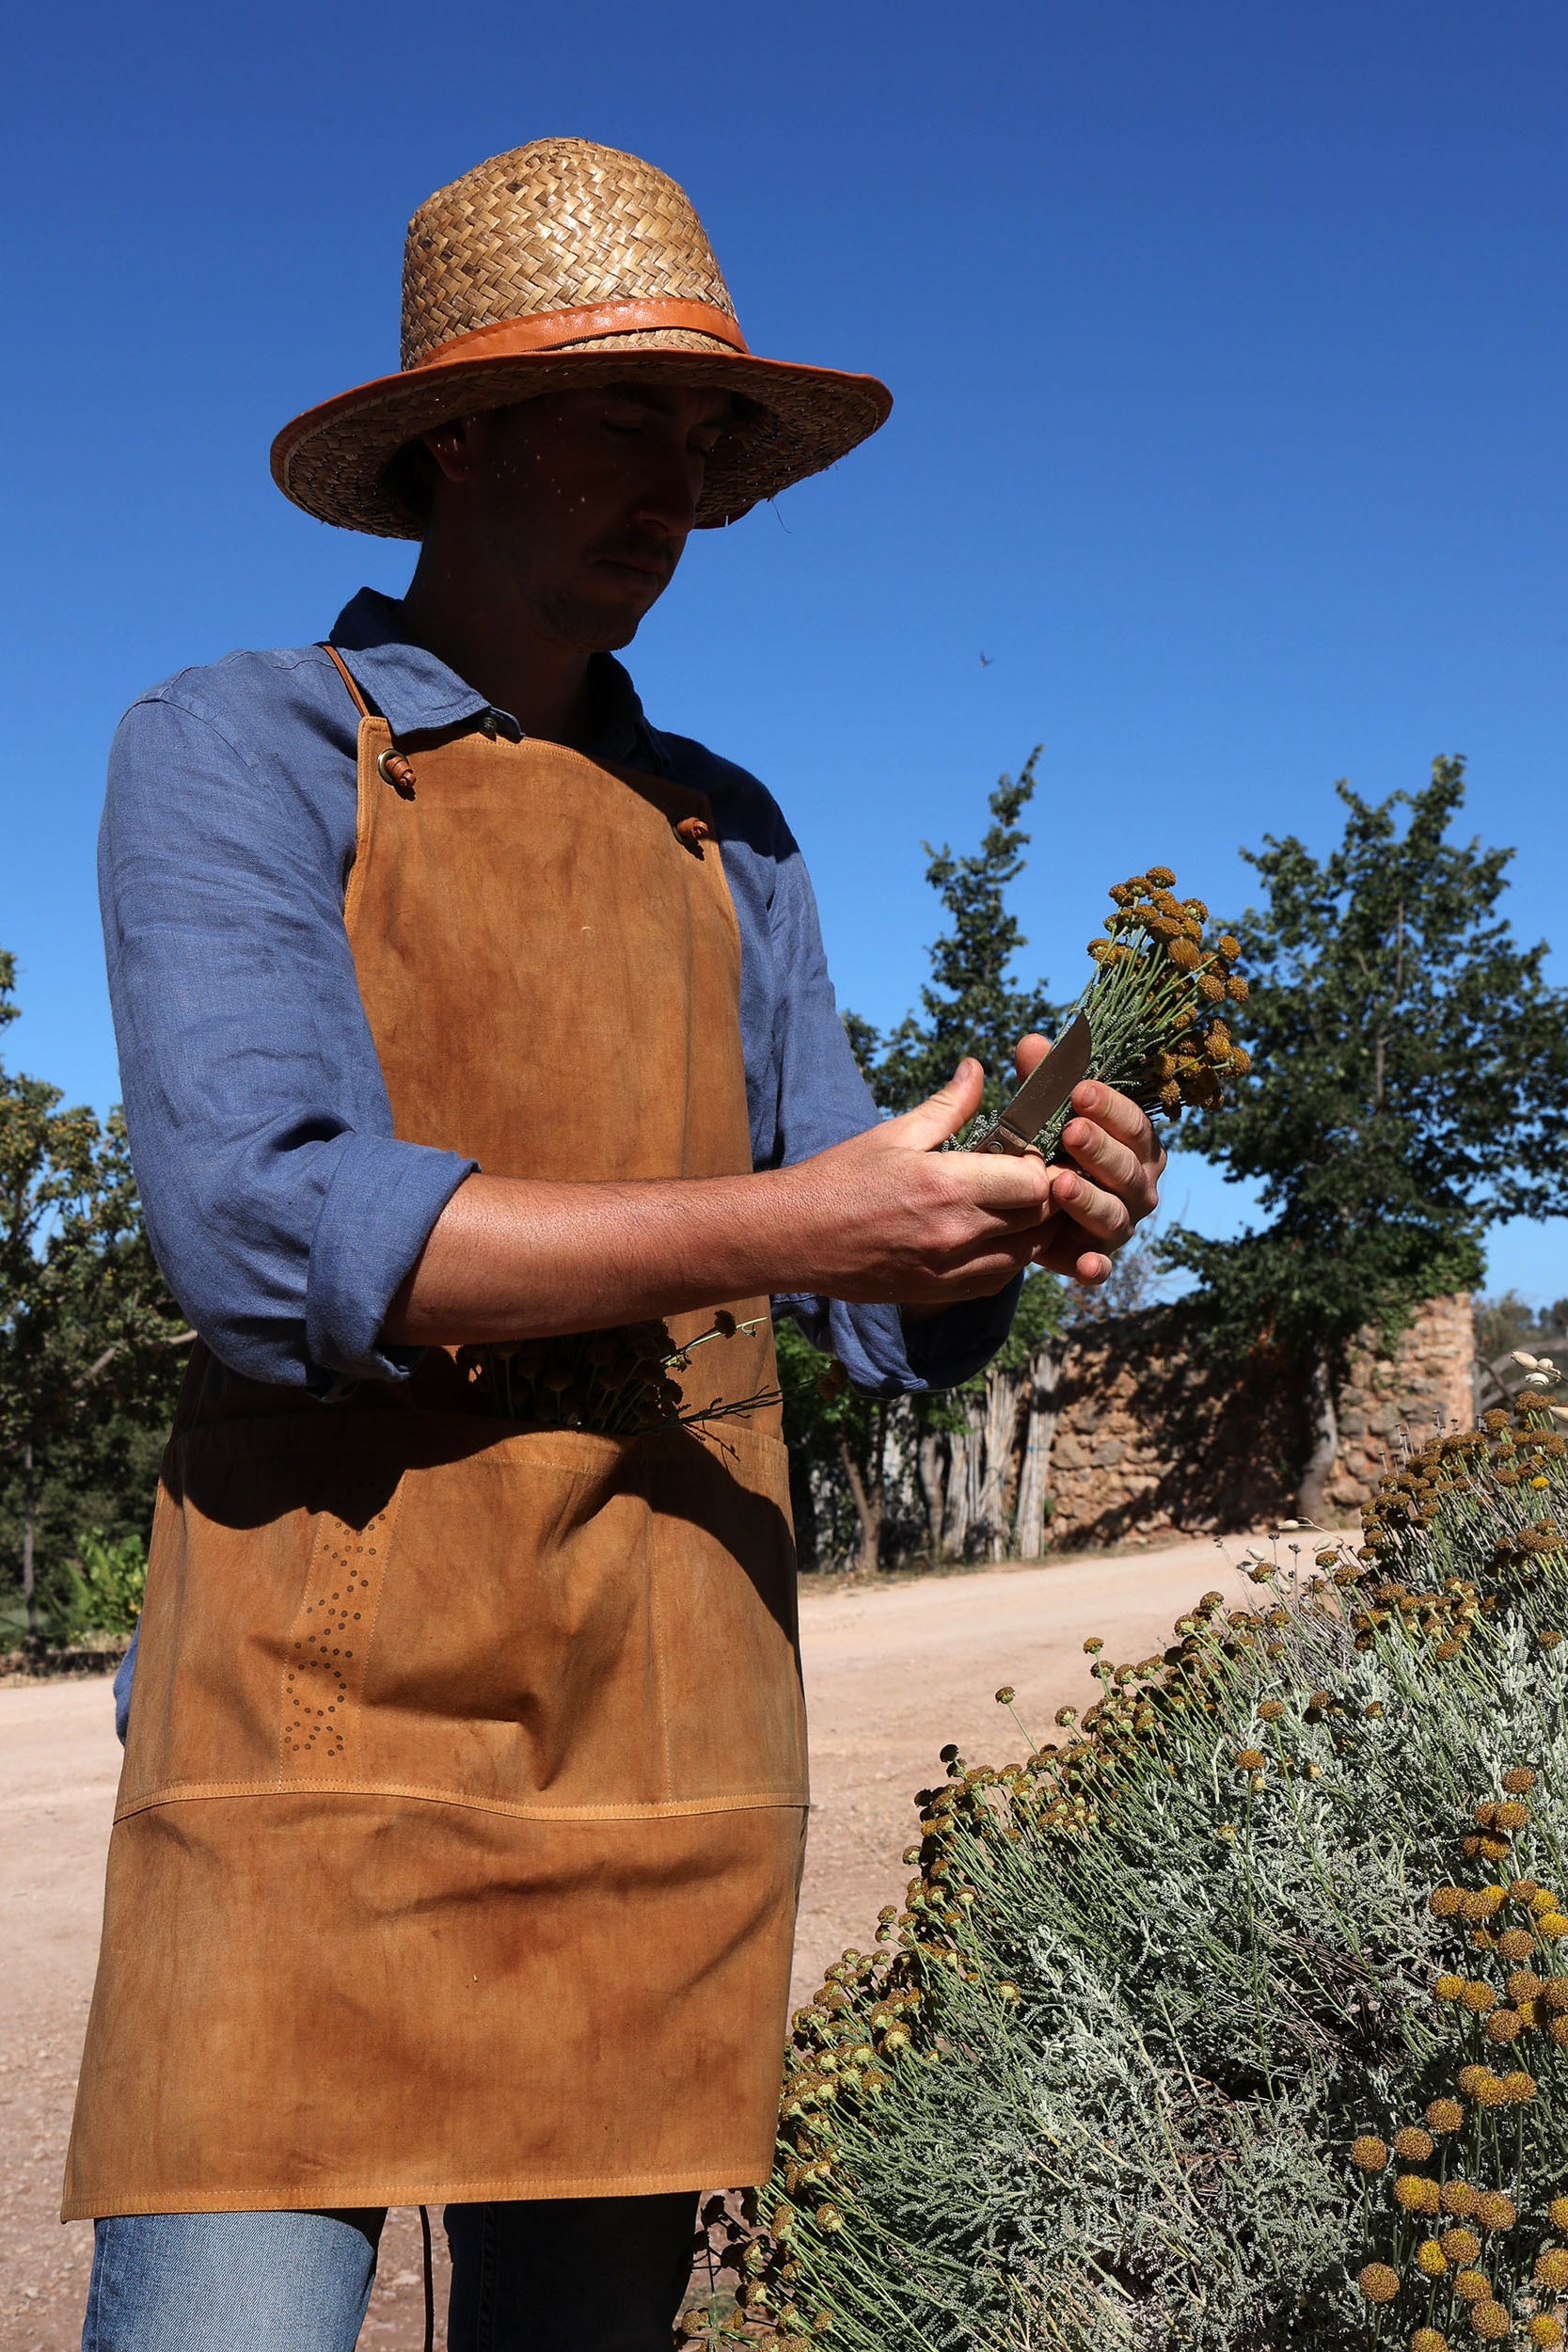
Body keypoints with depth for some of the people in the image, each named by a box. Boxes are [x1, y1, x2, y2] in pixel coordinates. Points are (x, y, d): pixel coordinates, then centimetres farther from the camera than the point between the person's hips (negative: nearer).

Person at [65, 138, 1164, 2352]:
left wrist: (1017, 1232, -9)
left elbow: (893, 1328, 14)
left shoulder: (727, 835, 16)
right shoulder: (234, 753, 2)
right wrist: (781, 1224, -20)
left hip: (675, 1738, 5)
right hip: (332, 1705, -4)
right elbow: (273, 1233, -15)